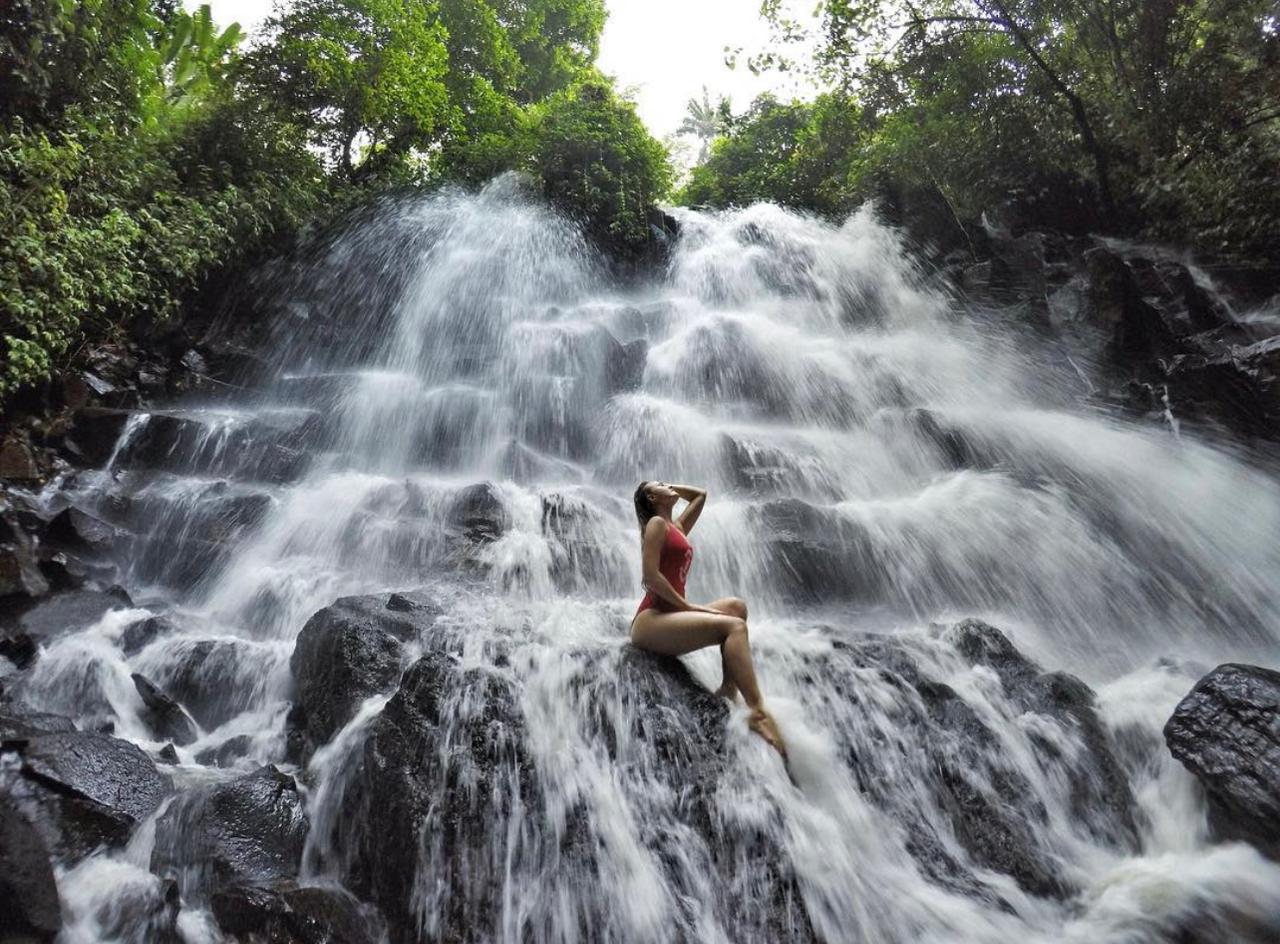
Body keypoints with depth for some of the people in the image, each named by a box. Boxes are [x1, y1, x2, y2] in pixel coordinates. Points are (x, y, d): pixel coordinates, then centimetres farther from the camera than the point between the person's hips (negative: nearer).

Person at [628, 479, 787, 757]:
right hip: (650, 621, -9)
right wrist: (688, 606, -12)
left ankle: (729, 687, -9)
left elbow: (701, 494, 36)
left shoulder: (677, 526, 23)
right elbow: (651, 575, -14)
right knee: (733, 625, -22)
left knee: (735, 605, -1)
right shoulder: (656, 523, -2)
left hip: (669, 616, 9)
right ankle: (758, 711, -30)